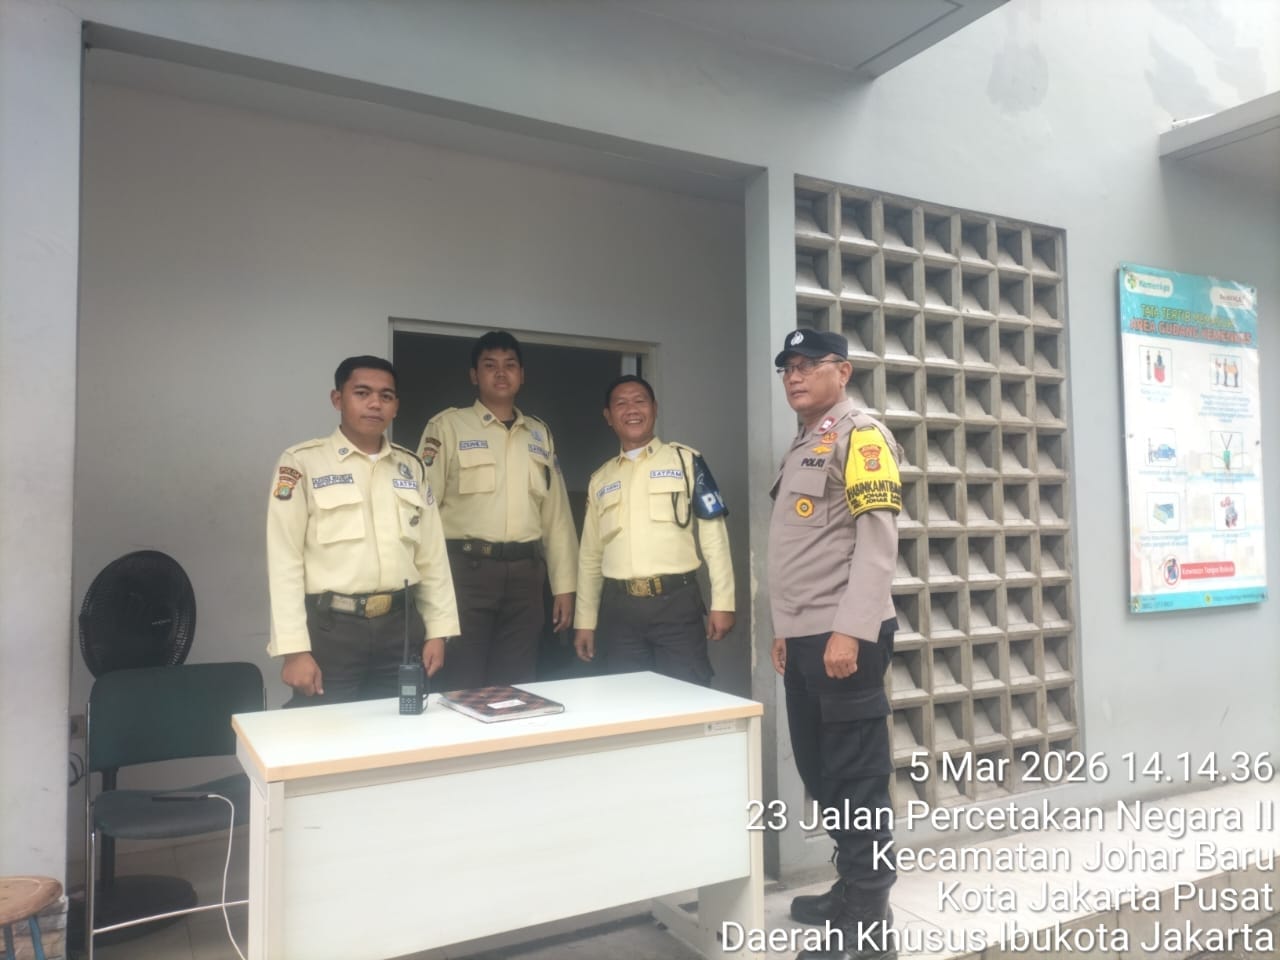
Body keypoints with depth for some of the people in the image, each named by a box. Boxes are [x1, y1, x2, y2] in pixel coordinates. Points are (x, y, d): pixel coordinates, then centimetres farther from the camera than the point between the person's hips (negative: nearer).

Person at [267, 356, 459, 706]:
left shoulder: (411, 467, 11)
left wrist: (437, 631, 7)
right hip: (331, 628, -4)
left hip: (401, 625, 4)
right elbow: (284, 561, -7)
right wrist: (294, 649, -11)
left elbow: (432, 556, 12)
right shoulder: (302, 462, -3)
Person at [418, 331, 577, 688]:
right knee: (463, 689, 1)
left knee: (517, 688, 11)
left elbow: (556, 513, 14)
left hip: (525, 572, 4)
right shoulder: (448, 425, 0)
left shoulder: (540, 434, 15)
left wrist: (564, 585, 10)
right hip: (467, 568, -4)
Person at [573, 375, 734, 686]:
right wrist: (585, 620, 14)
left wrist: (722, 602, -6)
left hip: (676, 602, -3)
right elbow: (590, 555, 18)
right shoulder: (600, 479, 15)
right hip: (618, 608, 3)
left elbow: (713, 534, 0)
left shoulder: (686, 460, 5)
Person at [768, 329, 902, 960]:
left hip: (844, 637, -9)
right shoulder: (801, 446, 19)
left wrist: (850, 631, -23)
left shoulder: (861, 435, -7)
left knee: (857, 778, 0)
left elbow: (877, 540, -17)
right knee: (821, 774, 17)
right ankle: (850, 888, 33)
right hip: (804, 638, 9)